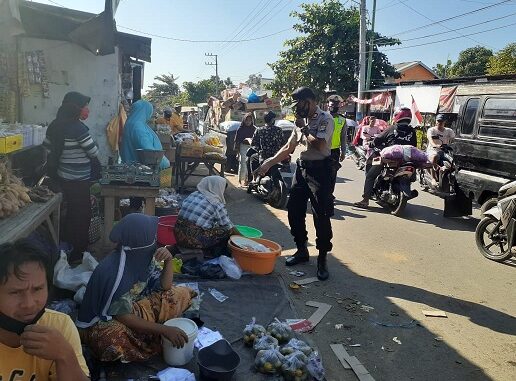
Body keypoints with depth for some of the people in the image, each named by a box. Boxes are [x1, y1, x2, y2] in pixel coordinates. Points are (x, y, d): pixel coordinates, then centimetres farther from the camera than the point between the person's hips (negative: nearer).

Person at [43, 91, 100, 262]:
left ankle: (67, 246, 34)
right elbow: (94, 152, -14)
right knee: (82, 215, 3)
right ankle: (78, 253, 12)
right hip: (78, 180, -9)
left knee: (72, 212, 21)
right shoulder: (78, 127, -20)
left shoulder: (56, 125, 6)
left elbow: (46, 147, 12)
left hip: (63, 177, 9)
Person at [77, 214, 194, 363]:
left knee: (182, 294, -4)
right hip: (106, 321, -7)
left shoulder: (142, 256, -12)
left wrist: (169, 260, -22)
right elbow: (123, 317, -28)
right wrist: (164, 330, -31)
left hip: (133, 306, 7)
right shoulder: (112, 271, -32)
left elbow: (164, 286, -3)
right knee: (116, 337, -42)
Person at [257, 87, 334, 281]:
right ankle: (302, 250, 27)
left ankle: (322, 259, 6)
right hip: (302, 168, 8)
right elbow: (288, 148, 18)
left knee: (321, 216, -5)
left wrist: (304, 129, -11)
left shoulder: (325, 118, -9)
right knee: (294, 211, 10)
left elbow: (319, 145, -23)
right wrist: (269, 163, 12)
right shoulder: (302, 121, 14)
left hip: (320, 169, -8)